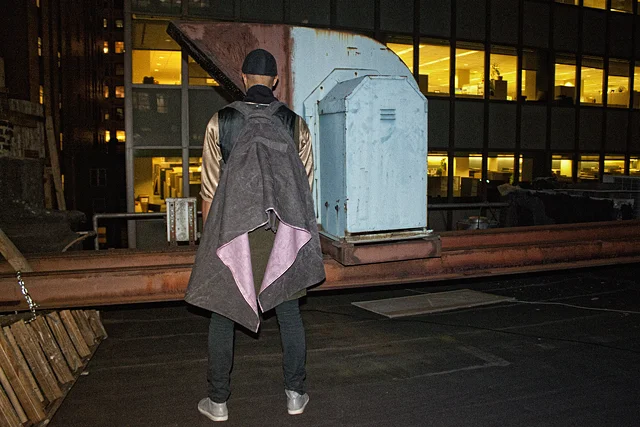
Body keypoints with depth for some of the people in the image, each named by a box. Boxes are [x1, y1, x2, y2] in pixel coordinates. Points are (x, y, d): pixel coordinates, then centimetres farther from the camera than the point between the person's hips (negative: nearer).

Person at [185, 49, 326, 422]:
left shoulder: (221, 122, -2)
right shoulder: (296, 124, 1)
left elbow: (210, 187, 1)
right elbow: (306, 185, 5)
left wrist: (210, 235, 12)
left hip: (232, 233, -1)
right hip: (283, 235, 1)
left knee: (223, 313, 11)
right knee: (289, 312, 12)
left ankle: (218, 400, 19)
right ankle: (296, 394, 21)